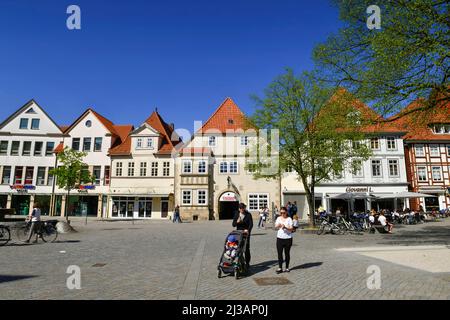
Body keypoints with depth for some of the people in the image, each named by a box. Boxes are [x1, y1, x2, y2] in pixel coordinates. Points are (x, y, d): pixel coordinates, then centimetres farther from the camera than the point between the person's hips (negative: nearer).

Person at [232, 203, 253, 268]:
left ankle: (247, 263, 12)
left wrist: (248, 230, -33)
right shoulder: (236, 214, 5)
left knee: (246, 248, 1)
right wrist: (237, 222, -19)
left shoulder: (248, 215, -5)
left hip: (246, 233, -3)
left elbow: (251, 224, -15)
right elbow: (233, 224, 3)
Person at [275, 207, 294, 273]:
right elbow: (275, 227, 1)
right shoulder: (278, 218, 8)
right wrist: (278, 225, -21)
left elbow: (291, 229, -11)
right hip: (279, 238, 3)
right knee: (279, 253, 0)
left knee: (287, 253, 8)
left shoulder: (289, 219, -3)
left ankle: (287, 267, 20)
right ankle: (280, 268, 5)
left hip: (288, 238, -3)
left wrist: (285, 227, -27)